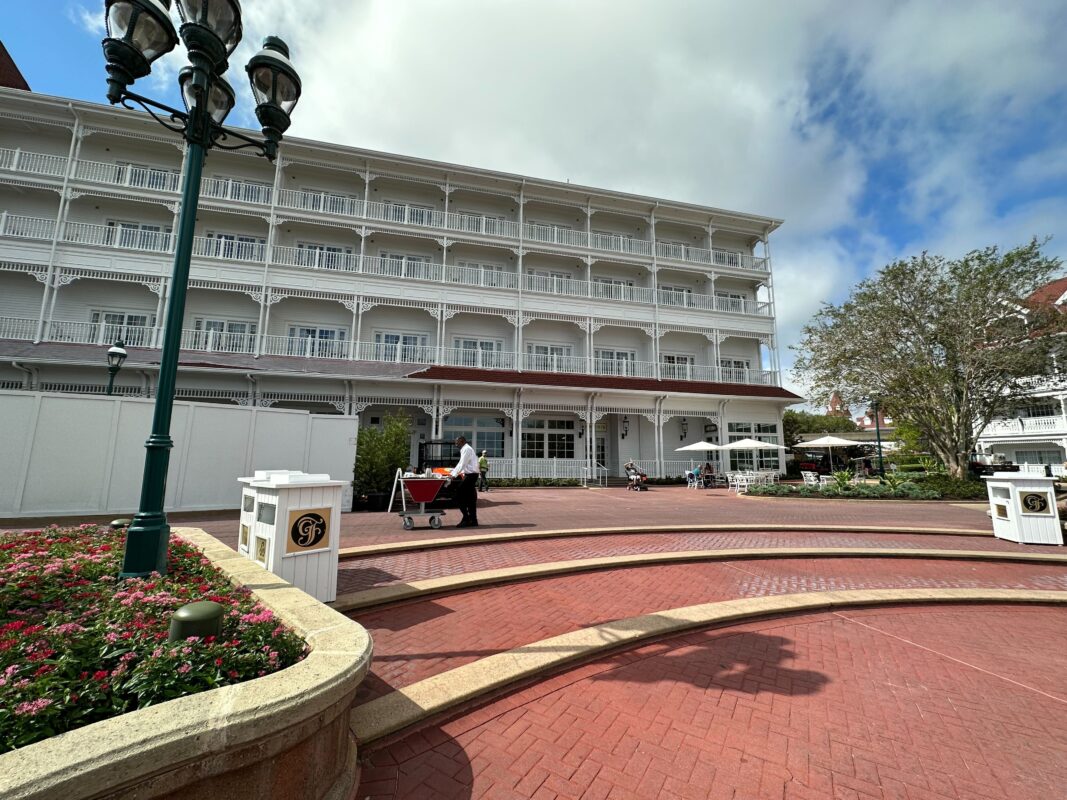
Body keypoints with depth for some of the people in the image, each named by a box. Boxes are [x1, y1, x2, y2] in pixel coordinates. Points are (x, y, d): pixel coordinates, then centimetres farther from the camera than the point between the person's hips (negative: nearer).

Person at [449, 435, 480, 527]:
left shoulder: (466, 449, -11)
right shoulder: (466, 449, 19)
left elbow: (462, 464, -18)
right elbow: (462, 464, 24)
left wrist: (454, 475, -19)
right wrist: (454, 471, 21)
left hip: (470, 475, -10)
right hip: (471, 475, 10)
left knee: (460, 496, -7)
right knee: (471, 497, 10)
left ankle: (466, 518, -5)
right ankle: (473, 520, 13)